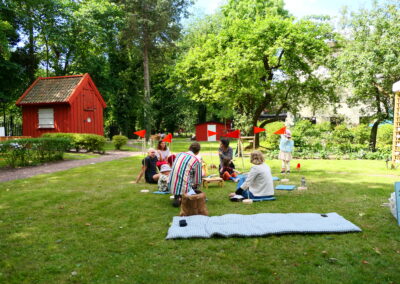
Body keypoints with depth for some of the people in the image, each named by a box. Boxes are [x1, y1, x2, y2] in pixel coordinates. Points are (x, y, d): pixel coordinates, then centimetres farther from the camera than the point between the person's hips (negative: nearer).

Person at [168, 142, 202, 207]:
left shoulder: (179, 154, 9)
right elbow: (198, 181, 0)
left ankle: (177, 197, 11)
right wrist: (194, 187, 24)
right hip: (184, 189, -6)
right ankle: (181, 198, -8)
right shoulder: (197, 161, -5)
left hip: (171, 187, 7)